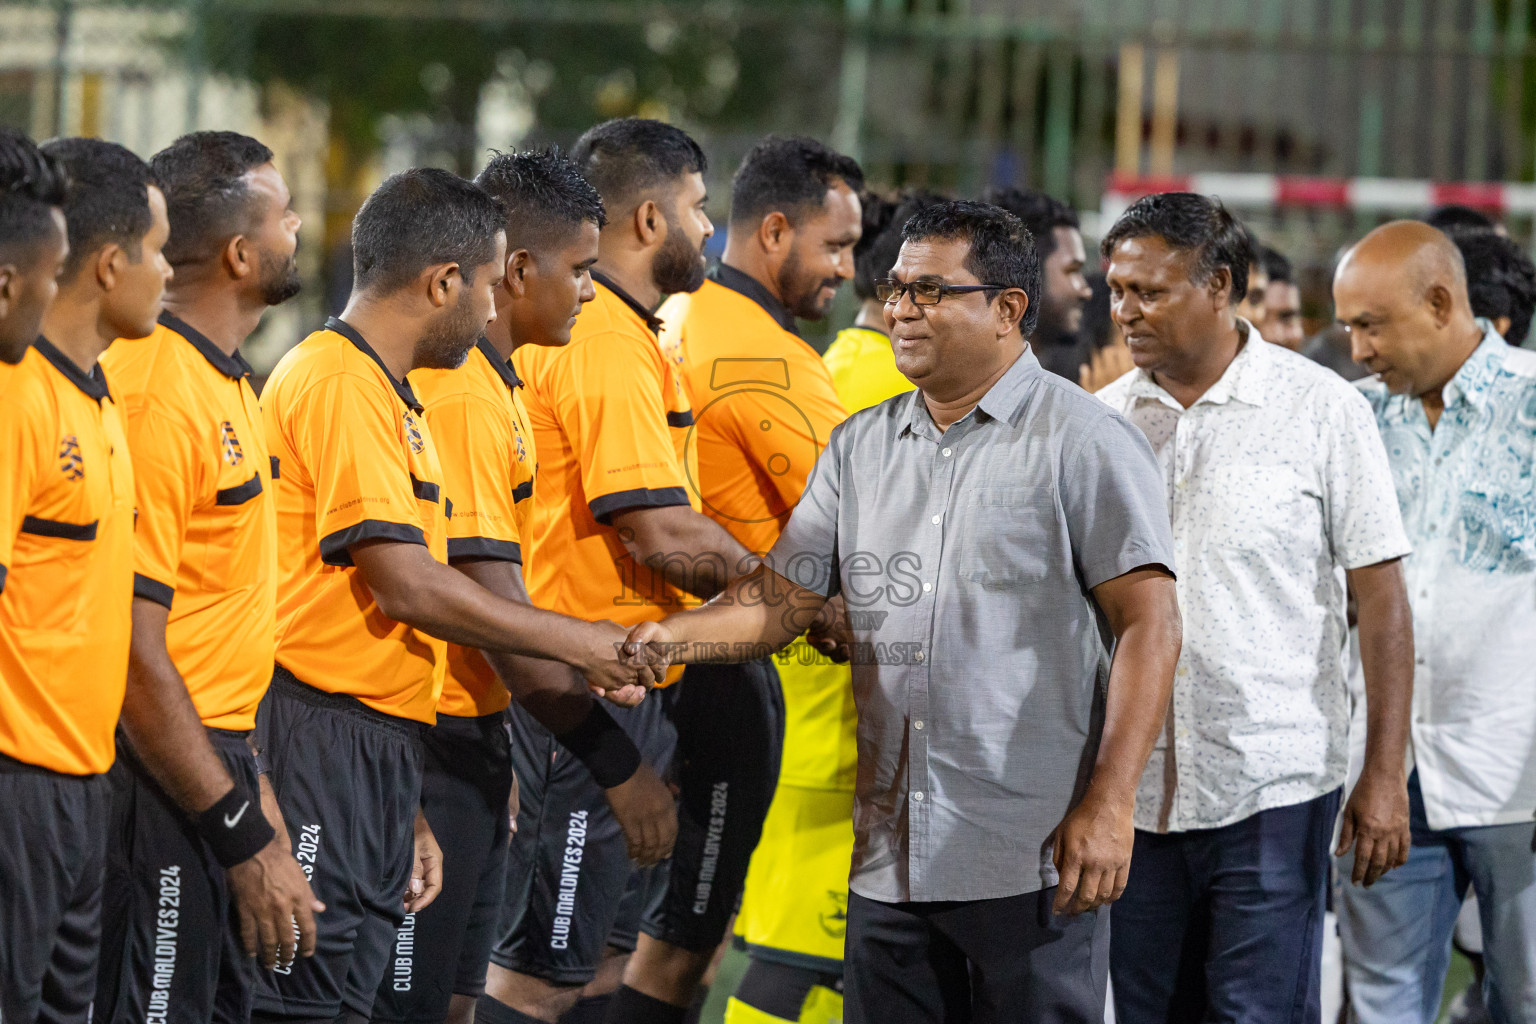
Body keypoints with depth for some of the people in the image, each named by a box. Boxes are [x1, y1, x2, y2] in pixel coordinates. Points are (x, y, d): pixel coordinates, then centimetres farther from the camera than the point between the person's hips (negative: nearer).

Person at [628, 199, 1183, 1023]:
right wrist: (669, 638, -7)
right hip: (890, 860, 6)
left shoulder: (1081, 443, -4)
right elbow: (782, 597, 13)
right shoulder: (860, 448, 15)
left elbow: (1148, 626, -8)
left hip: (1032, 860, -6)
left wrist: (1108, 805, -15)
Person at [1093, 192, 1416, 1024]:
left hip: (1273, 787, -4)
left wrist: (1384, 775, -9)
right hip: (1133, 790, 4)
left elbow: (1381, 596, -3)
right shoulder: (1104, 418, 8)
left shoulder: (1319, 409, -3)